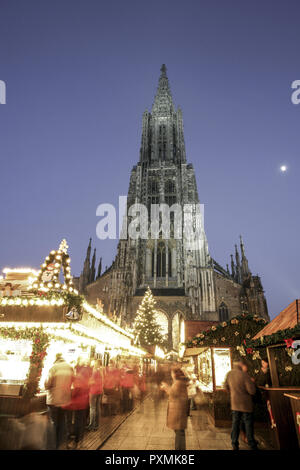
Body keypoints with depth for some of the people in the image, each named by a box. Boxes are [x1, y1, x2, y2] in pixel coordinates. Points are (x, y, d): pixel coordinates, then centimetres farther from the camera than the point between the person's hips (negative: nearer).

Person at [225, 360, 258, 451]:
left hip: (234, 403, 4)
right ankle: (252, 445, 21)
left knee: (235, 423, 13)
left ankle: (234, 445, 17)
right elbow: (252, 391, -21)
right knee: (248, 424, 10)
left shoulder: (229, 374, -5)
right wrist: (251, 382, -2)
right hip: (245, 403, -4)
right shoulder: (244, 374, -23)